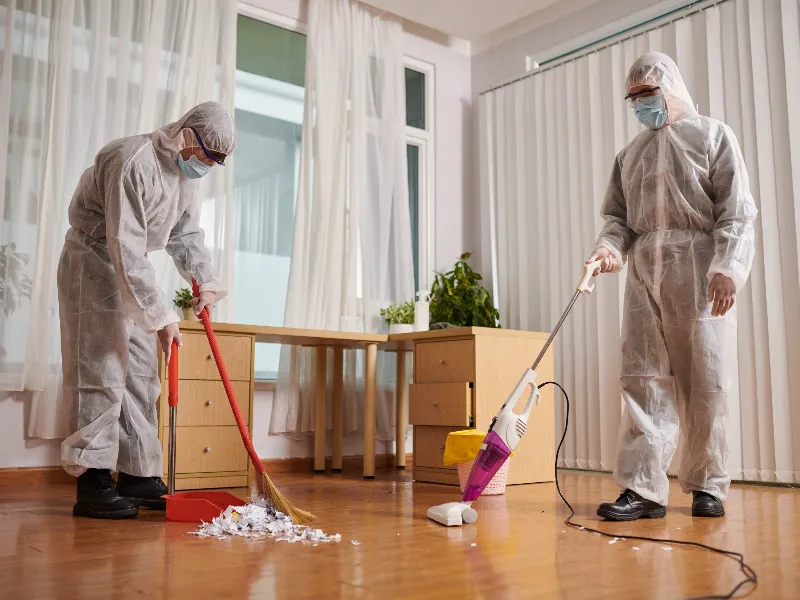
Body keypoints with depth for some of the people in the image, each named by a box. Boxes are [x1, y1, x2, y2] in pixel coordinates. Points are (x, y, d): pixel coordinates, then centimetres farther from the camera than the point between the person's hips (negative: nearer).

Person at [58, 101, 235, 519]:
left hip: (133, 272, 9)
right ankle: (92, 482, -4)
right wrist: (162, 316, -30)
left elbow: (186, 234, 15)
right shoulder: (132, 162, -26)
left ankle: (138, 477, 11)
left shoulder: (187, 171, 4)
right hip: (94, 264, -9)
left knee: (140, 375, 6)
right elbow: (126, 250, -31)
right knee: (100, 371, -10)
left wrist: (206, 283, 2)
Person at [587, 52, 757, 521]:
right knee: (643, 377, -4)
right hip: (645, 272, 4)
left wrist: (728, 267, -15)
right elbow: (618, 215, 16)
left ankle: (707, 485, 10)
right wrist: (609, 247, -6)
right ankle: (643, 487, -4)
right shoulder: (630, 154, 22)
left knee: (704, 380, -1)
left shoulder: (713, 136, 8)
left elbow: (736, 211, -2)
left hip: (699, 270, -4)